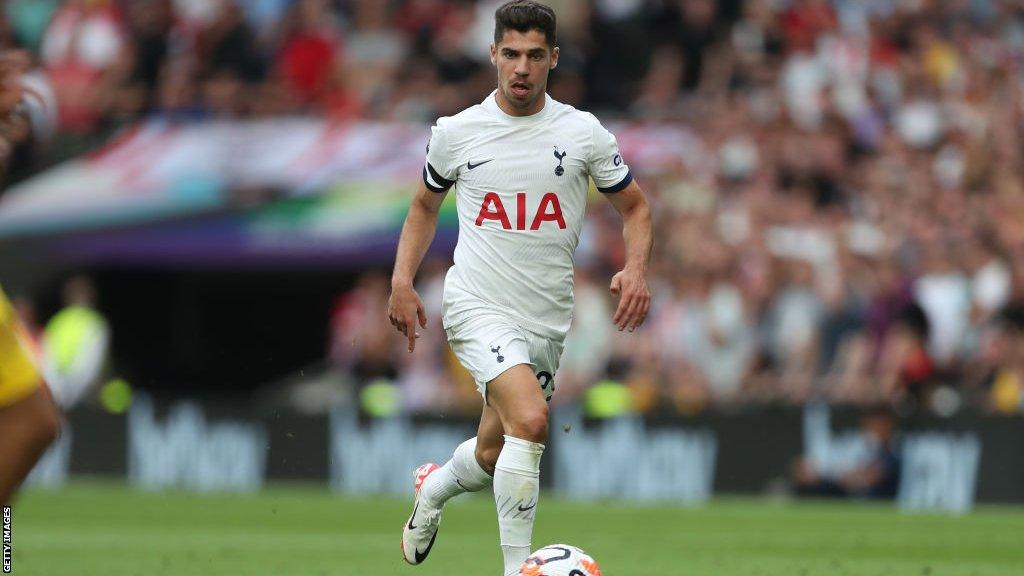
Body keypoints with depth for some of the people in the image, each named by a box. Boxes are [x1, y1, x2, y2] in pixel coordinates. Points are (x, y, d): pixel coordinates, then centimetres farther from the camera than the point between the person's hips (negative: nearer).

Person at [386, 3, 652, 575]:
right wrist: (403, 280, 5)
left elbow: (635, 206, 11)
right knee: (531, 420, -26)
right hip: (478, 307, -3)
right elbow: (426, 205, 17)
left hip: (548, 319, 3)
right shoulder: (457, 132, 1)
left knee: (494, 454, 13)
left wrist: (637, 270, -8)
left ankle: (433, 489, 48)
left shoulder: (584, 133, 0)